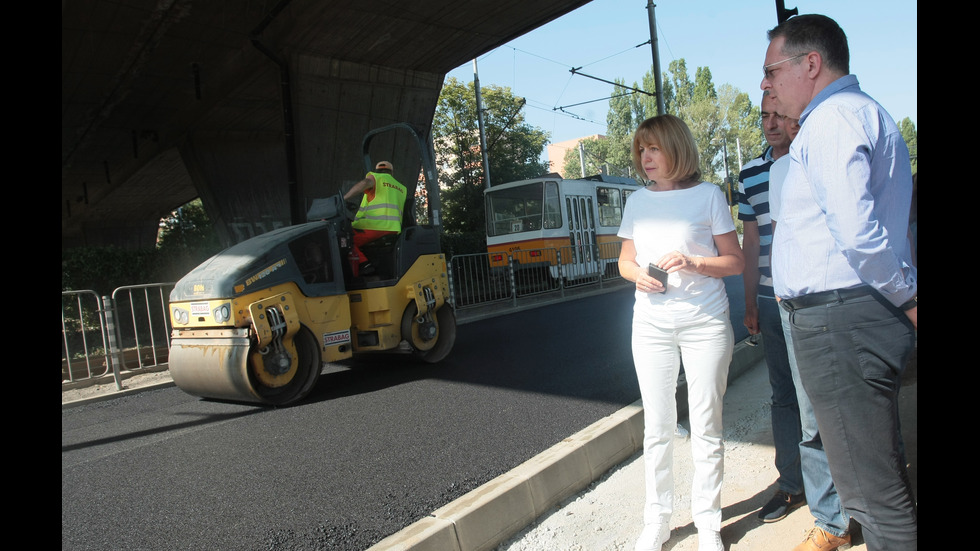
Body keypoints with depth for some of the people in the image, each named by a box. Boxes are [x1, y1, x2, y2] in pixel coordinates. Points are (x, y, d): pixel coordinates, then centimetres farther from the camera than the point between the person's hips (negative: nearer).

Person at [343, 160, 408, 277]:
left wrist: (343, 198, -14)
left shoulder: (375, 177, 9)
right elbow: (404, 213, 27)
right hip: (393, 230, 7)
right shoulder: (402, 188, 27)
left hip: (372, 226, -7)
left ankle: (363, 264, -21)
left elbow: (365, 183, -14)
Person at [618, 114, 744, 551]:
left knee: (706, 429, 5)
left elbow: (735, 261, 1)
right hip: (651, 323, 3)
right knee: (656, 428, 8)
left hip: (705, 323, -3)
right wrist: (638, 274, -6)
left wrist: (693, 262, -17)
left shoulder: (707, 195, 0)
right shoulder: (637, 201, 11)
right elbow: (625, 261, 17)